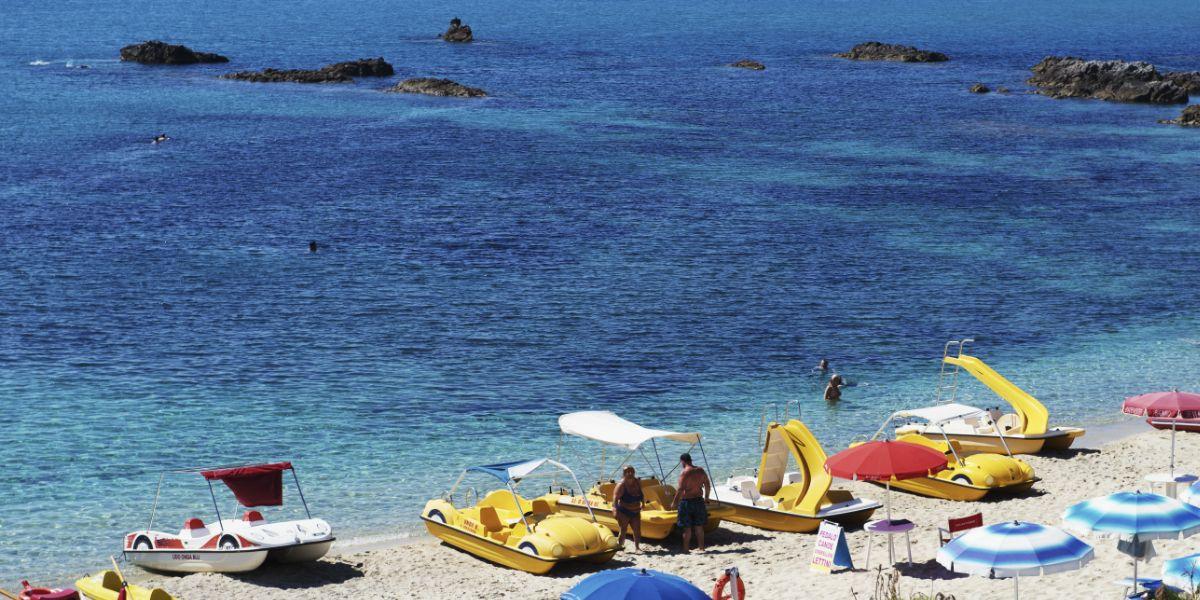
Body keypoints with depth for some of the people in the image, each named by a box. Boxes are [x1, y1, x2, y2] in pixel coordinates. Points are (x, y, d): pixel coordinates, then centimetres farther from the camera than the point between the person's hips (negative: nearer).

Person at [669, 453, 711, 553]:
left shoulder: (684, 473, -17)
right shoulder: (700, 471, 2)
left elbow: (680, 490, -21)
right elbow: (708, 485, 11)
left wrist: (674, 503, -14)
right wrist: (706, 496, 26)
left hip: (687, 502, -6)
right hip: (699, 501, 6)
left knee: (687, 528, 3)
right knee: (699, 526, 15)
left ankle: (686, 548, 7)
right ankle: (701, 547, 21)